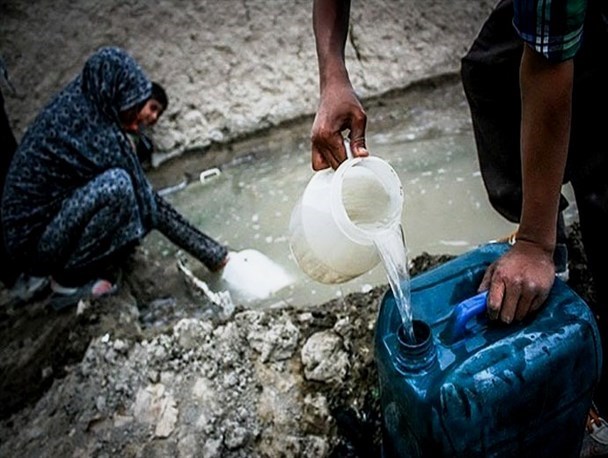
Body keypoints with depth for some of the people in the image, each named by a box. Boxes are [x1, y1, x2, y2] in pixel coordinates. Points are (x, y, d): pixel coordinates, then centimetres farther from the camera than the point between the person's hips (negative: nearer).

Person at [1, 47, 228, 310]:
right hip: (35, 244, -8)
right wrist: (210, 253, -13)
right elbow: (150, 206, -20)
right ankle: (69, 281, -9)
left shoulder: (75, 106, -2)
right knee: (117, 185, -28)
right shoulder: (94, 135, -26)